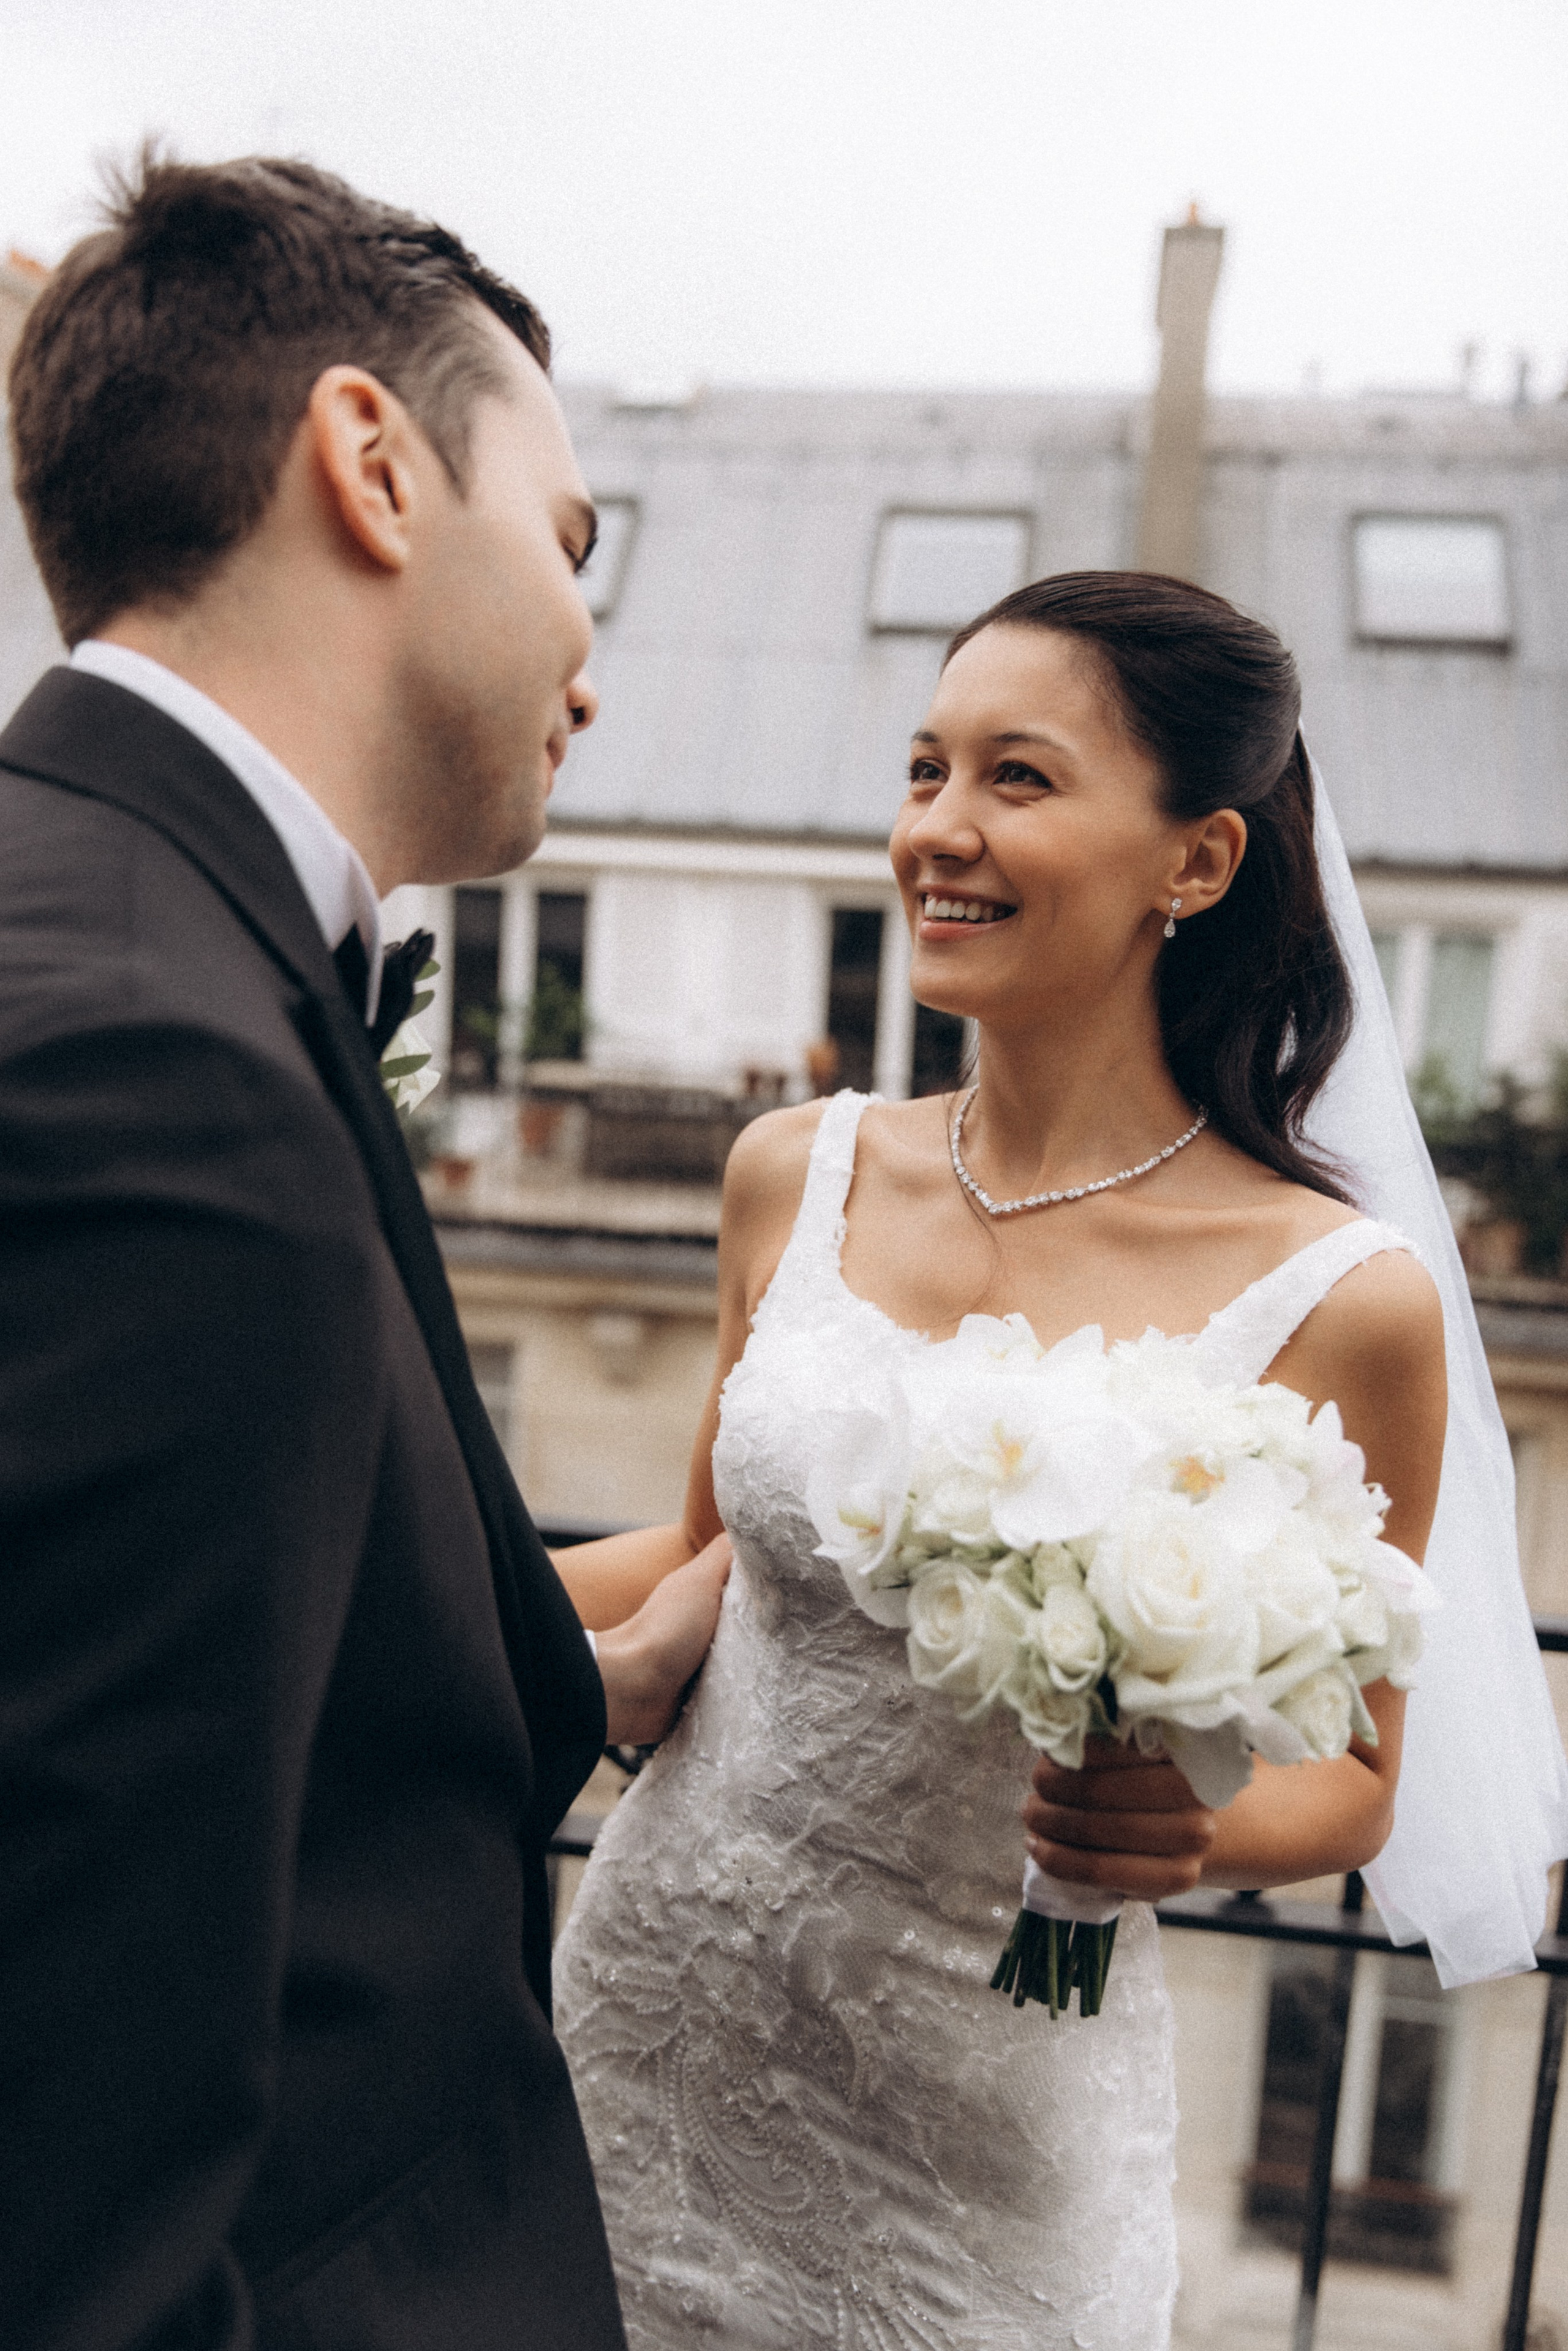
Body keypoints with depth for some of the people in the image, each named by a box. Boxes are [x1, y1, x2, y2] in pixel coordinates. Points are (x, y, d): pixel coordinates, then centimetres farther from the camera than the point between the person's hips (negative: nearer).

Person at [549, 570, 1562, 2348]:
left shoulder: (1343, 1300, -15)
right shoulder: (796, 1175, -5)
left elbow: (1350, 1776, -1)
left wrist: (1198, 1828, -22)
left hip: (977, 2136, -3)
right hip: (650, 2024, 4)